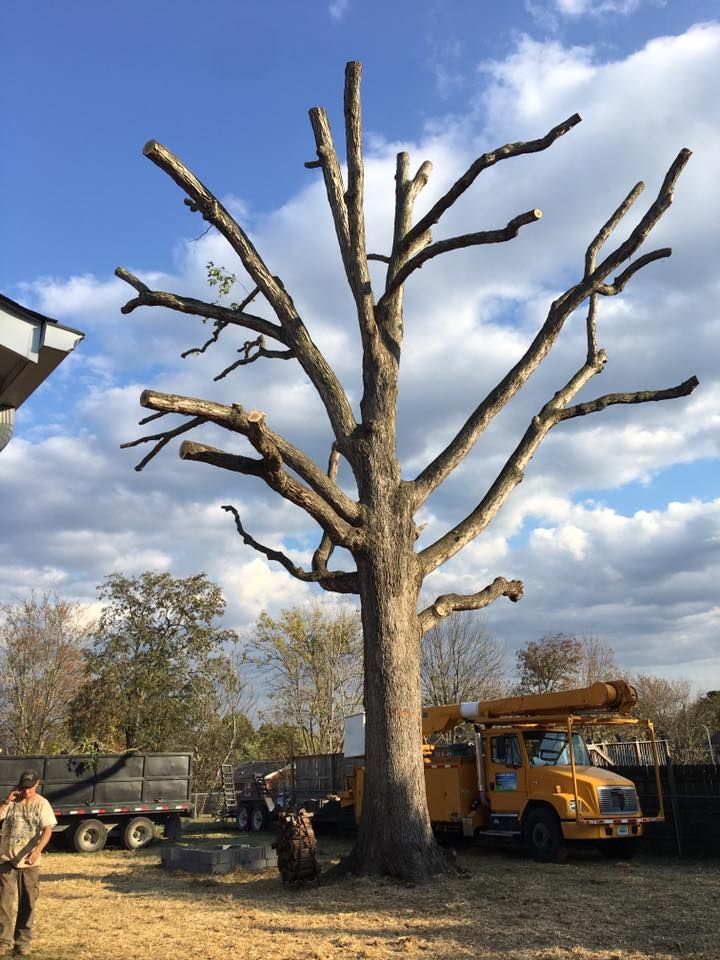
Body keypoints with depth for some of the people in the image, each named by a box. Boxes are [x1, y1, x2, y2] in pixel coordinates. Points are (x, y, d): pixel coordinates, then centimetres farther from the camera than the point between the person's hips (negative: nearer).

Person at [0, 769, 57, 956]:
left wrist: (37, 851, -28)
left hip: (29, 862, -1)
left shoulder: (42, 804, -6)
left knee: (27, 904, 7)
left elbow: (47, 830, -14)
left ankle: (23, 942, 19)